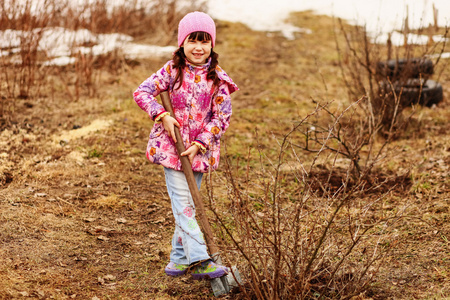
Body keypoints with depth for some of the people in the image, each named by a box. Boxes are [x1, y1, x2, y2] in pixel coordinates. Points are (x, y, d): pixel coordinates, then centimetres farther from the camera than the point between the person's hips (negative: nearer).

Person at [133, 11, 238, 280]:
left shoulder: (217, 78, -3)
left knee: (188, 203, 12)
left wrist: (200, 143, -13)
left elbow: (222, 117, -4)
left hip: (201, 150, 2)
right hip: (171, 146, -2)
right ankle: (199, 260, -14)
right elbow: (142, 92, -3)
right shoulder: (172, 70, -4)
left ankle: (179, 260, 23)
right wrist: (162, 115, -17)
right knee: (184, 203, -9)